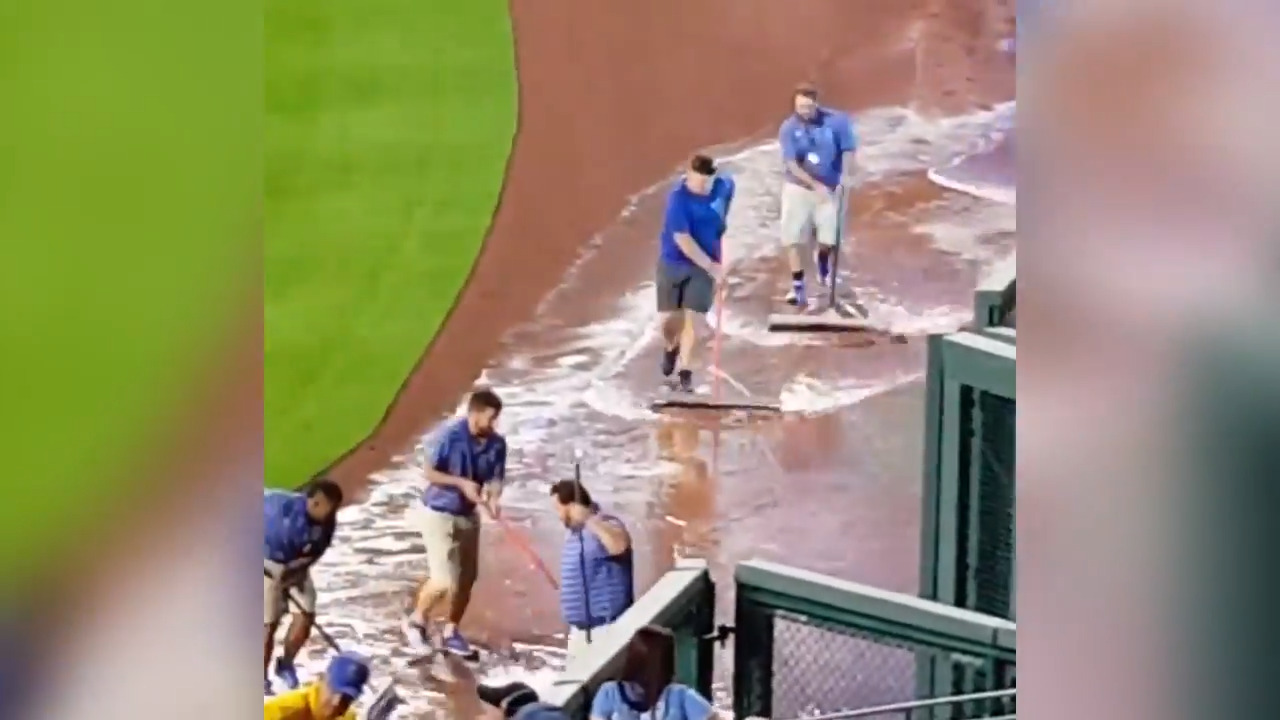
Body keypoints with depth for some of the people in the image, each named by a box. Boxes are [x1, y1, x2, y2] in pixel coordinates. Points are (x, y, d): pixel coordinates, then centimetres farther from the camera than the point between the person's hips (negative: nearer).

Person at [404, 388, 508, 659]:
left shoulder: (497, 444, -7)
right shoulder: (451, 436, -22)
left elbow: (495, 479, -5)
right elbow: (430, 473, -16)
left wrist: (493, 498, -27)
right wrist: (461, 483, -27)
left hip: (468, 516, 6)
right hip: (439, 515, -6)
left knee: (467, 579, 11)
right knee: (444, 580, -9)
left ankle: (450, 632, 30)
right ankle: (417, 620, 18)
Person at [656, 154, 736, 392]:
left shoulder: (723, 186, -8)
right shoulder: (678, 198, -23)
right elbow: (682, 239, -26)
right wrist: (710, 265, -28)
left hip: (706, 263, 2)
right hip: (673, 262, -2)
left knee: (691, 316, -6)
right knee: (669, 318, 3)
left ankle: (685, 371, 4)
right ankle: (670, 348, 37)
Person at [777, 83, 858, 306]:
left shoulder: (836, 121, -13)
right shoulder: (788, 128, -13)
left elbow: (848, 149, -2)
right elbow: (791, 165, -16)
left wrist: (846, 175, -17)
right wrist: (816, 185, -24)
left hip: (830, 187, 0)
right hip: (798, 187, 0)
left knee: (828, 237, 3)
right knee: (792, 238, -6)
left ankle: (823, 263, 38)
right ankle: (797, 286, 3)